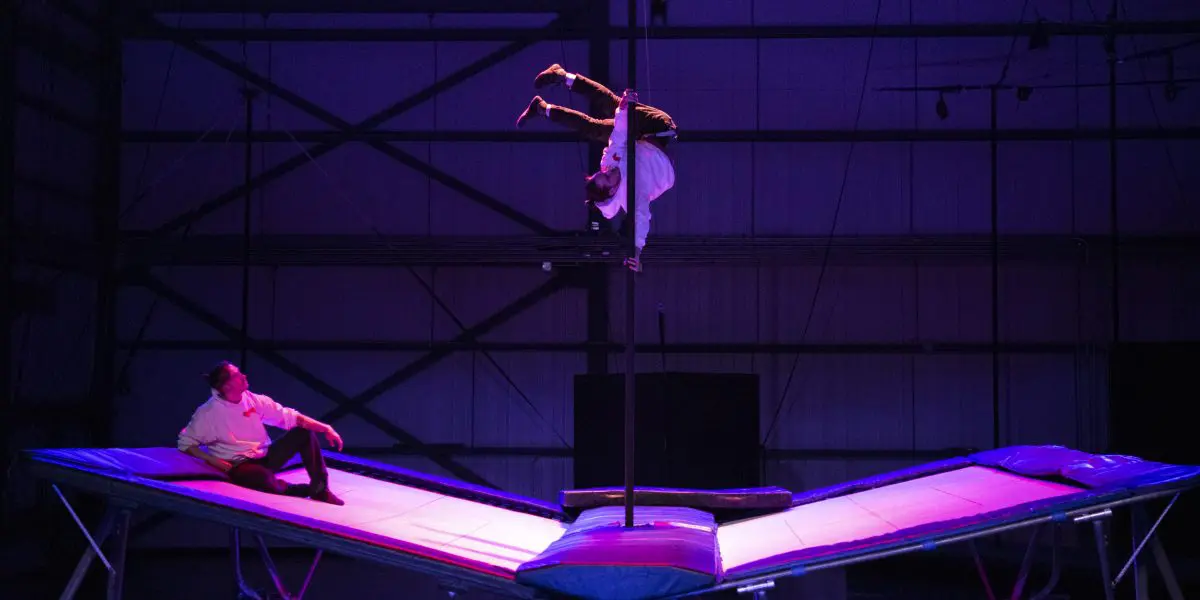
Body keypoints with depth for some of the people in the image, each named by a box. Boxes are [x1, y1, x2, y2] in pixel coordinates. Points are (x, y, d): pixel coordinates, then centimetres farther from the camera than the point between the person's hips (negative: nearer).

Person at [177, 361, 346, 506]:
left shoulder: (255, 401, 2)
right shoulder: (208, 413, -11)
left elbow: (290, 417, 2)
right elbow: (186, 443, -7)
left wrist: (325, 429, -6)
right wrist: (213, 461, -19)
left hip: (266, 458, 6)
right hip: (238, 466, -6)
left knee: (304, 432, -11)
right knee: (264, 478, -40)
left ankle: (320, 489, -8)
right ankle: (309, 490, -10)